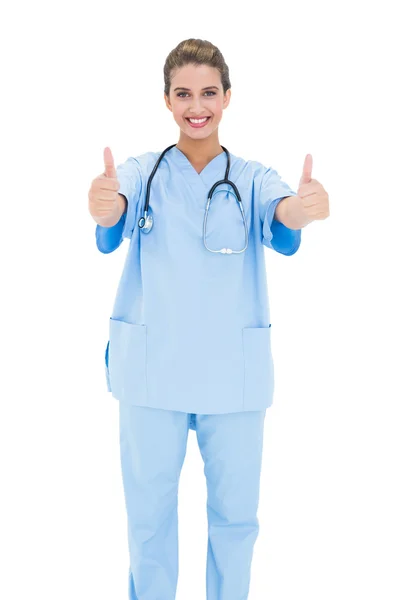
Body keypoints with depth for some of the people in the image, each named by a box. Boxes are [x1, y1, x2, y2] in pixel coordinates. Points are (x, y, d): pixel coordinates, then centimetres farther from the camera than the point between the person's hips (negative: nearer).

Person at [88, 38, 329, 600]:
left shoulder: (253, 178, 3)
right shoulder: (141, 172, 2)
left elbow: (280, 227, -19)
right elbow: (115, 227, -20)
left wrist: (301, 209, -45)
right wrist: (104, 206, -46)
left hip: (234, 372, 1)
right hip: (151, 369, 0)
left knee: (235, 513, 12)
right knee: (148, 515, 10)